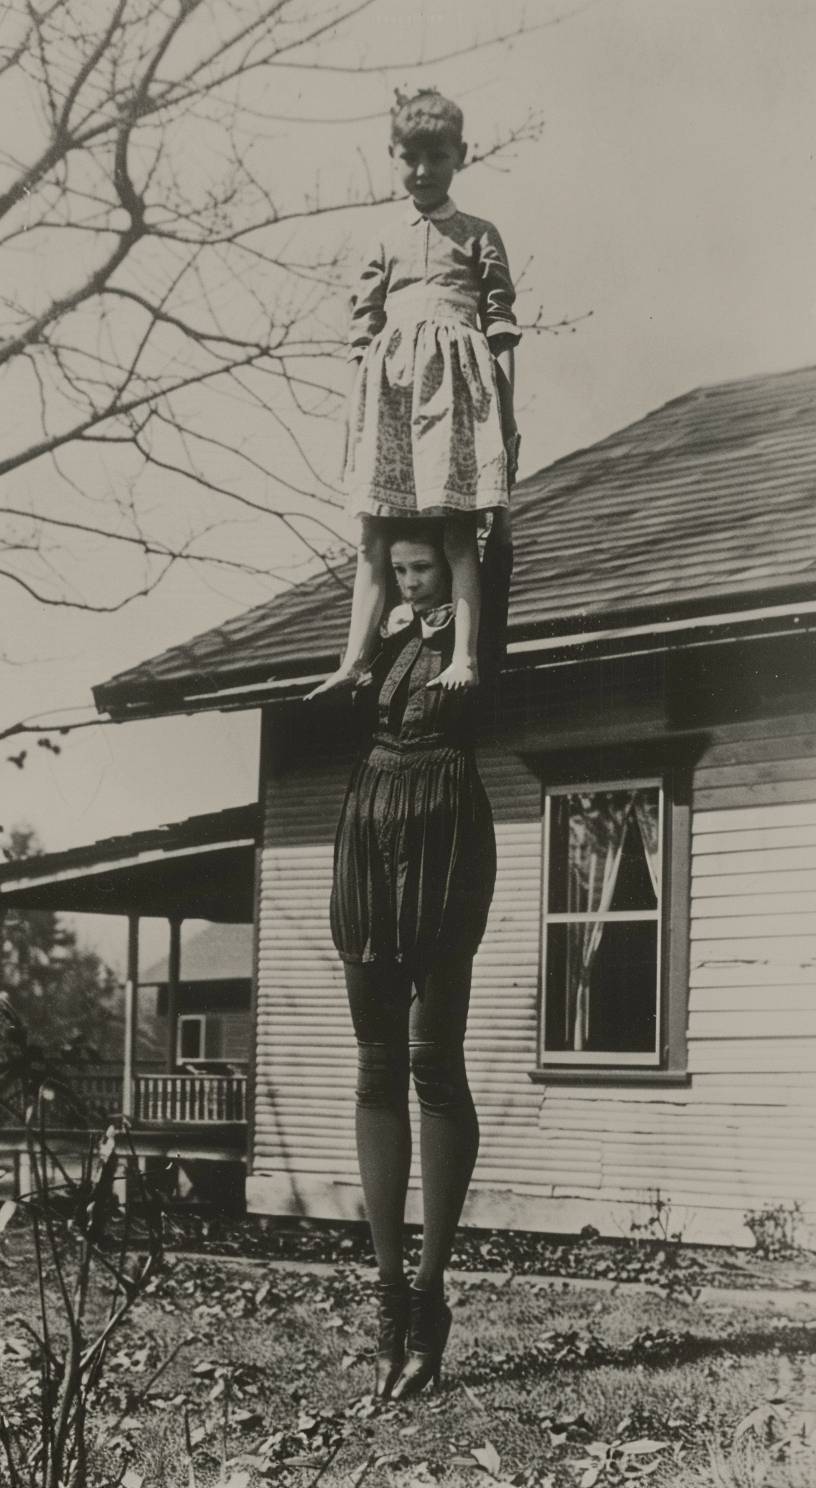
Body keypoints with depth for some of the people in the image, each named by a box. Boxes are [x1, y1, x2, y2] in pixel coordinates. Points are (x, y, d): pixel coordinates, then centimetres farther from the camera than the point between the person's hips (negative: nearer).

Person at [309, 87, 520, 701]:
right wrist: (357, 410, 7)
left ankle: (465, 658, -14)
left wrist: (507, 407, -4)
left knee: (458, 525, -10)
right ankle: (355, 660, -3)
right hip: (390, 380, 3)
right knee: (375, 532, -1)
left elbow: (502, 323, 6)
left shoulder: (479, 235, 12)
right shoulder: (387, 242, 20)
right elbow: (363, 329, 16)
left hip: (457, 376, -3)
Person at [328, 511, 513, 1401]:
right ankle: (390, 1291, 4)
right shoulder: (391, 644, 18)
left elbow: (496, 552, 1)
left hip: (442, 837, -6)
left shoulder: (475, 640, 4)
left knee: (433, 1062, -7)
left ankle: (431, 1292, -4)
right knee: (378, 1068, 3)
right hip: (367, 839, 6)